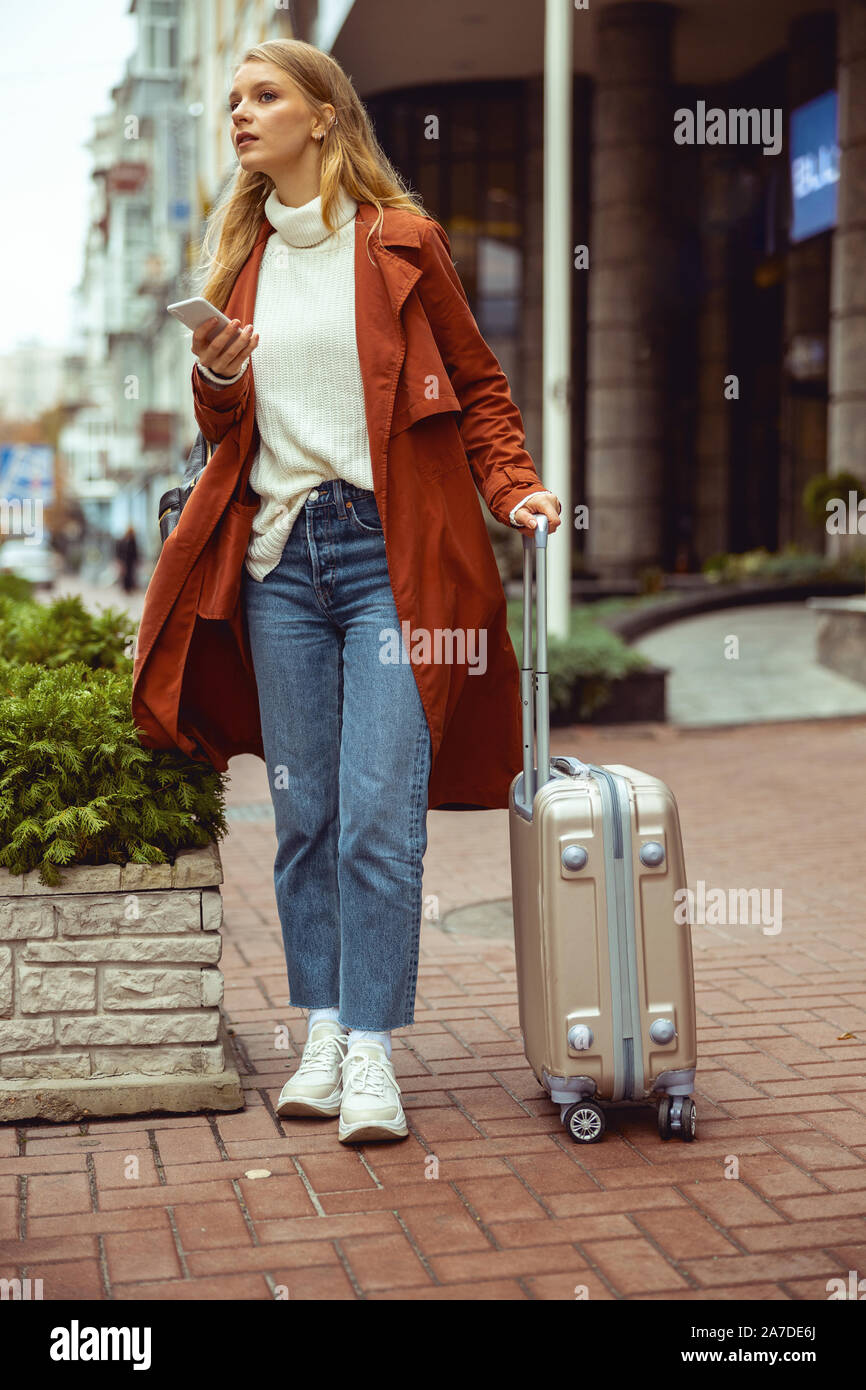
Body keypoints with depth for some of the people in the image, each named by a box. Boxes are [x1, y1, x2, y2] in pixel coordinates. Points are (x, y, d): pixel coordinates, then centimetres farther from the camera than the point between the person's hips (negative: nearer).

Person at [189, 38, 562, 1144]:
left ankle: (372, 1051, -2)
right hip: (283, 555, 4)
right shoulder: (240, 255, 17)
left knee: (379, 811, -9)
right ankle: (323, 1031, 15)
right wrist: (215, 377, 0)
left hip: (389, 548, -4)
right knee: (304, 812, 5)